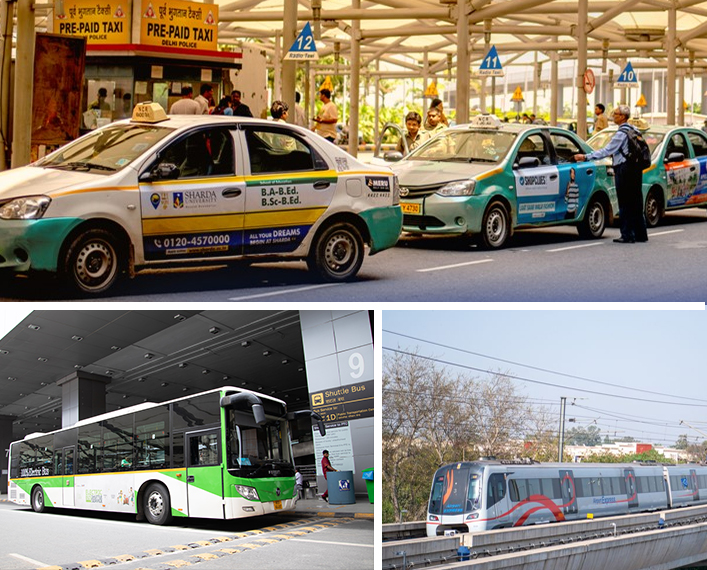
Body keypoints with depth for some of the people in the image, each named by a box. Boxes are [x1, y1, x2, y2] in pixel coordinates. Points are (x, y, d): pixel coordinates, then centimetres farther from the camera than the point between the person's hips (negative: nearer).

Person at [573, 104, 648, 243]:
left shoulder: (622, 133, -15)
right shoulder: (634, 130, 13)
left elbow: (607, 151, -18)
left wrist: (586, 157, -17)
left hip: (624, 169, -9)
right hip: (635, 168, 9)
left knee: (625, 204, -4)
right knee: (635, 203, 12)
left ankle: (627, 236, -3)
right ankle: (640, 234, 16)